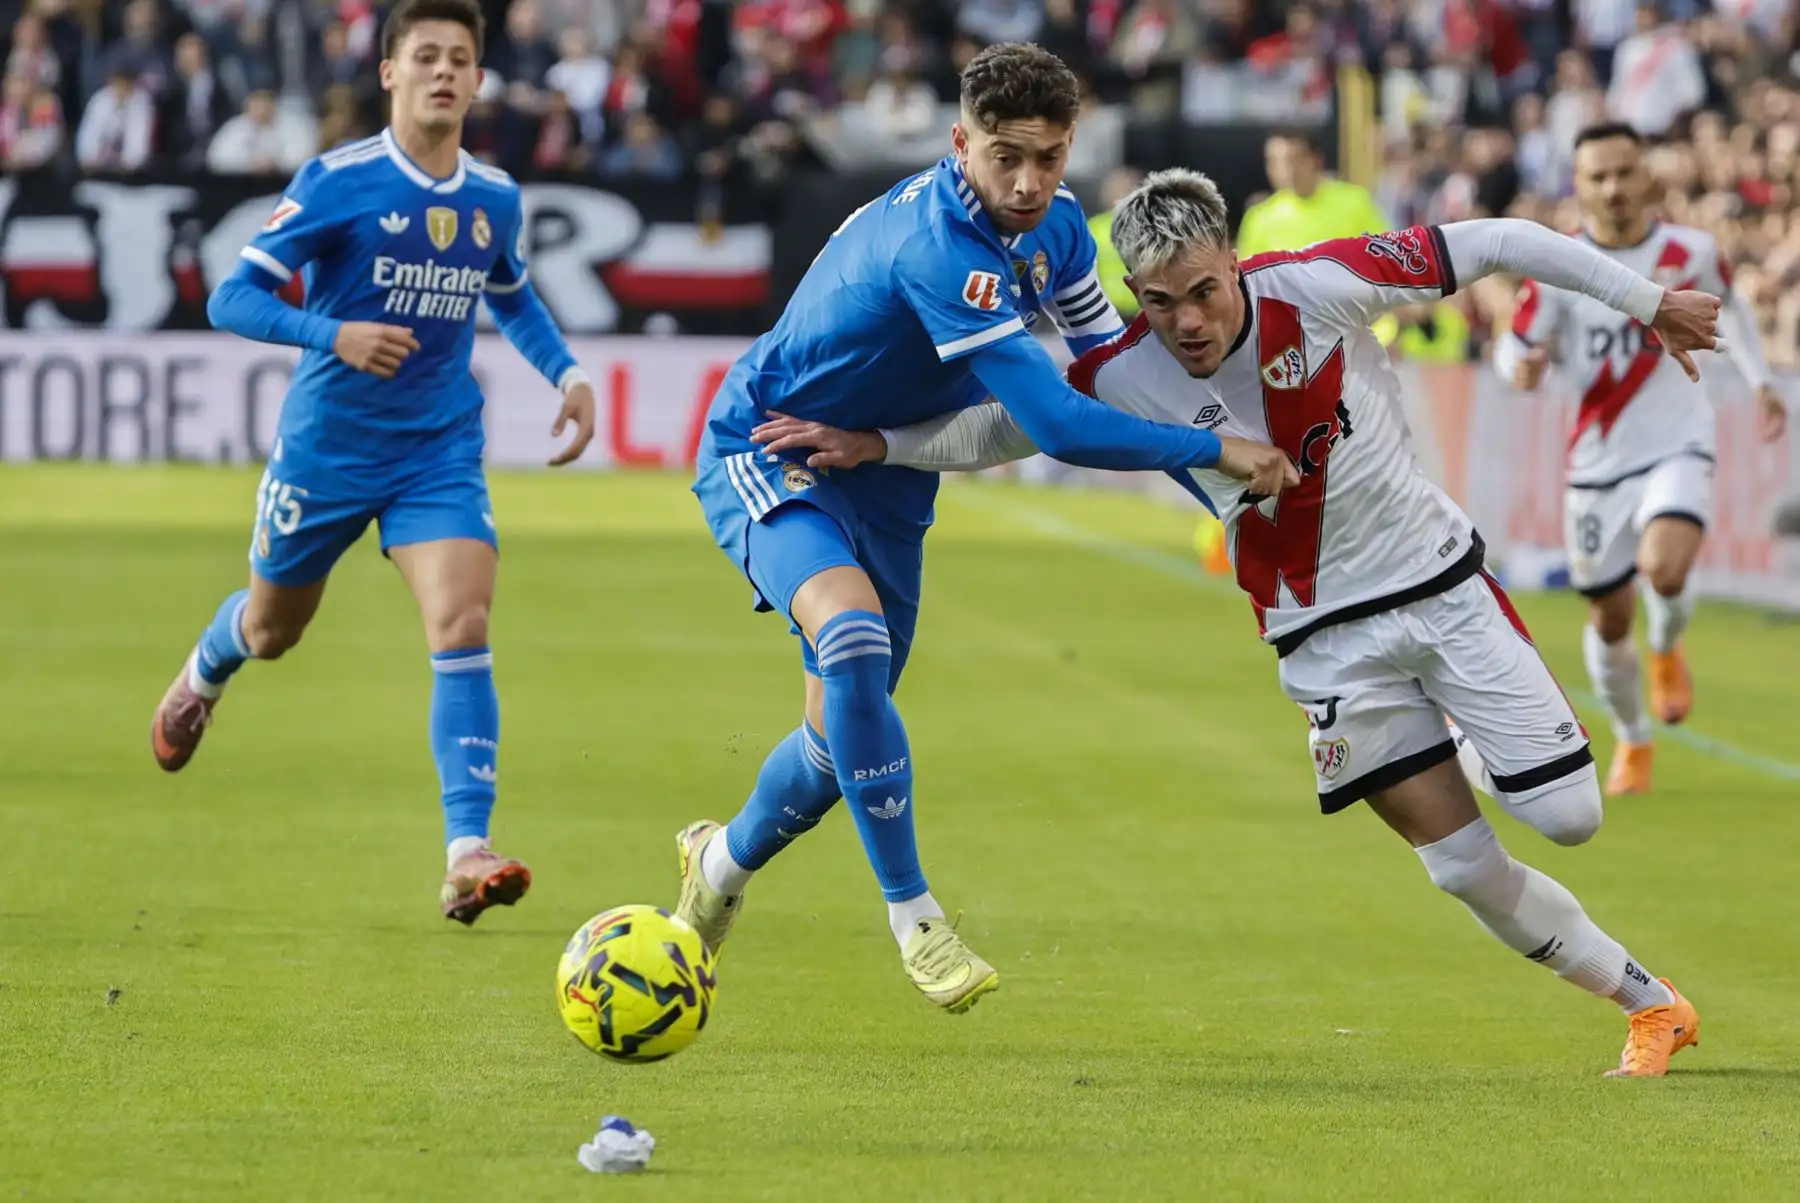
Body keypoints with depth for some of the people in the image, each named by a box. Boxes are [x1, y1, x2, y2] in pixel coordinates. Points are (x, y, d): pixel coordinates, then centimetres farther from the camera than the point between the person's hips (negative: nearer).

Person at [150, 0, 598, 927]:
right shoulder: (338, 182, -14)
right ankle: (203, 675, 56)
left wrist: (567, 373, 6)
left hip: (441, 455, 2)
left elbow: (512, 299, 23)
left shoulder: (495, 198, 1)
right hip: (326, 447, -2)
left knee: (463, 626, -19)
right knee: (273, 629, 18)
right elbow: (232, 300, -16)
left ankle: (467, 854, -24)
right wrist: (335, 336, -32)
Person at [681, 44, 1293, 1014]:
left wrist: (1224, 487, 0)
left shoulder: (1055, 226, -8)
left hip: (884, 477, 8)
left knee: (846, 730, 14)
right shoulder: (938, 248, -36)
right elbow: (1059, 425, -38)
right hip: (769, 452, -8)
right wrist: (1214, 449, -30)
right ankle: (912, 916, -27)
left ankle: (724, 862, 45)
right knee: (852, 636, -35)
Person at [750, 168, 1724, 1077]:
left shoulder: (1319, 287, -20)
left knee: (1568, 816, -5)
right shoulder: (1126, 378, -14)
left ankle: (1469, 754, 29)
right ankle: (1649, 1003, 16)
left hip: (1441, 581, -1)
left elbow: (1490, 245, -12)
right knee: (1464, 867, -4)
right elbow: (1003, 428, 0)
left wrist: (1647, 301, -7)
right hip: (1327, 636, 1)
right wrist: (870, 442, -14)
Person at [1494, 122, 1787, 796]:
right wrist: (1523, 367, -29)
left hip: (1676, 448, -1)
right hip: (1598, 460, 1)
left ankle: (1667, 651, 9)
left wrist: (1759, 382, 18)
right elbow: (1512, 347, -6)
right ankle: (1632, 742, 35)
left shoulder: (1689, 252, -5)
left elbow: (1728, 305, 17)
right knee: (1609, 617, 8)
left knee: (1665, 569, -28)